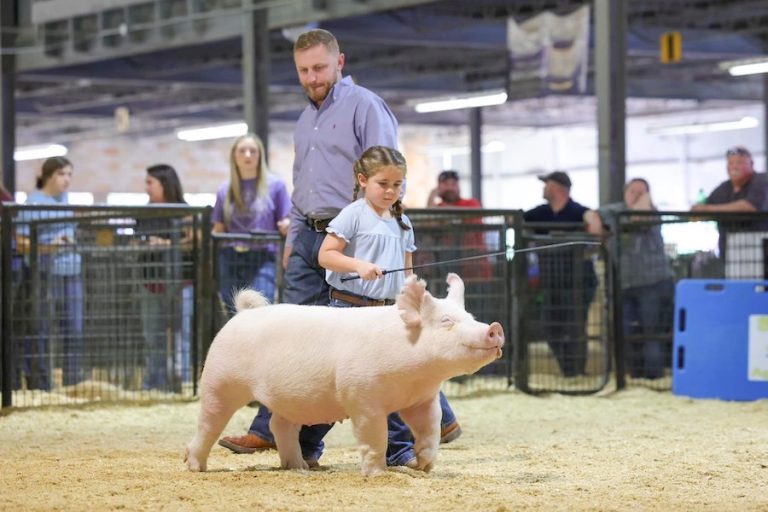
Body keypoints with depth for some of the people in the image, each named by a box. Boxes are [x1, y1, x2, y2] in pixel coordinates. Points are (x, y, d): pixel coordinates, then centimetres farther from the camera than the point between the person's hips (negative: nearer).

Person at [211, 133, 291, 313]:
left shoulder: (275, 185, 6)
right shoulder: (225, 191, 13)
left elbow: (286, 224, 6)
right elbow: (218, 230, 16)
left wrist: (286, 225, -17)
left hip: (262, 260, -3)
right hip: (230, 261, 3)